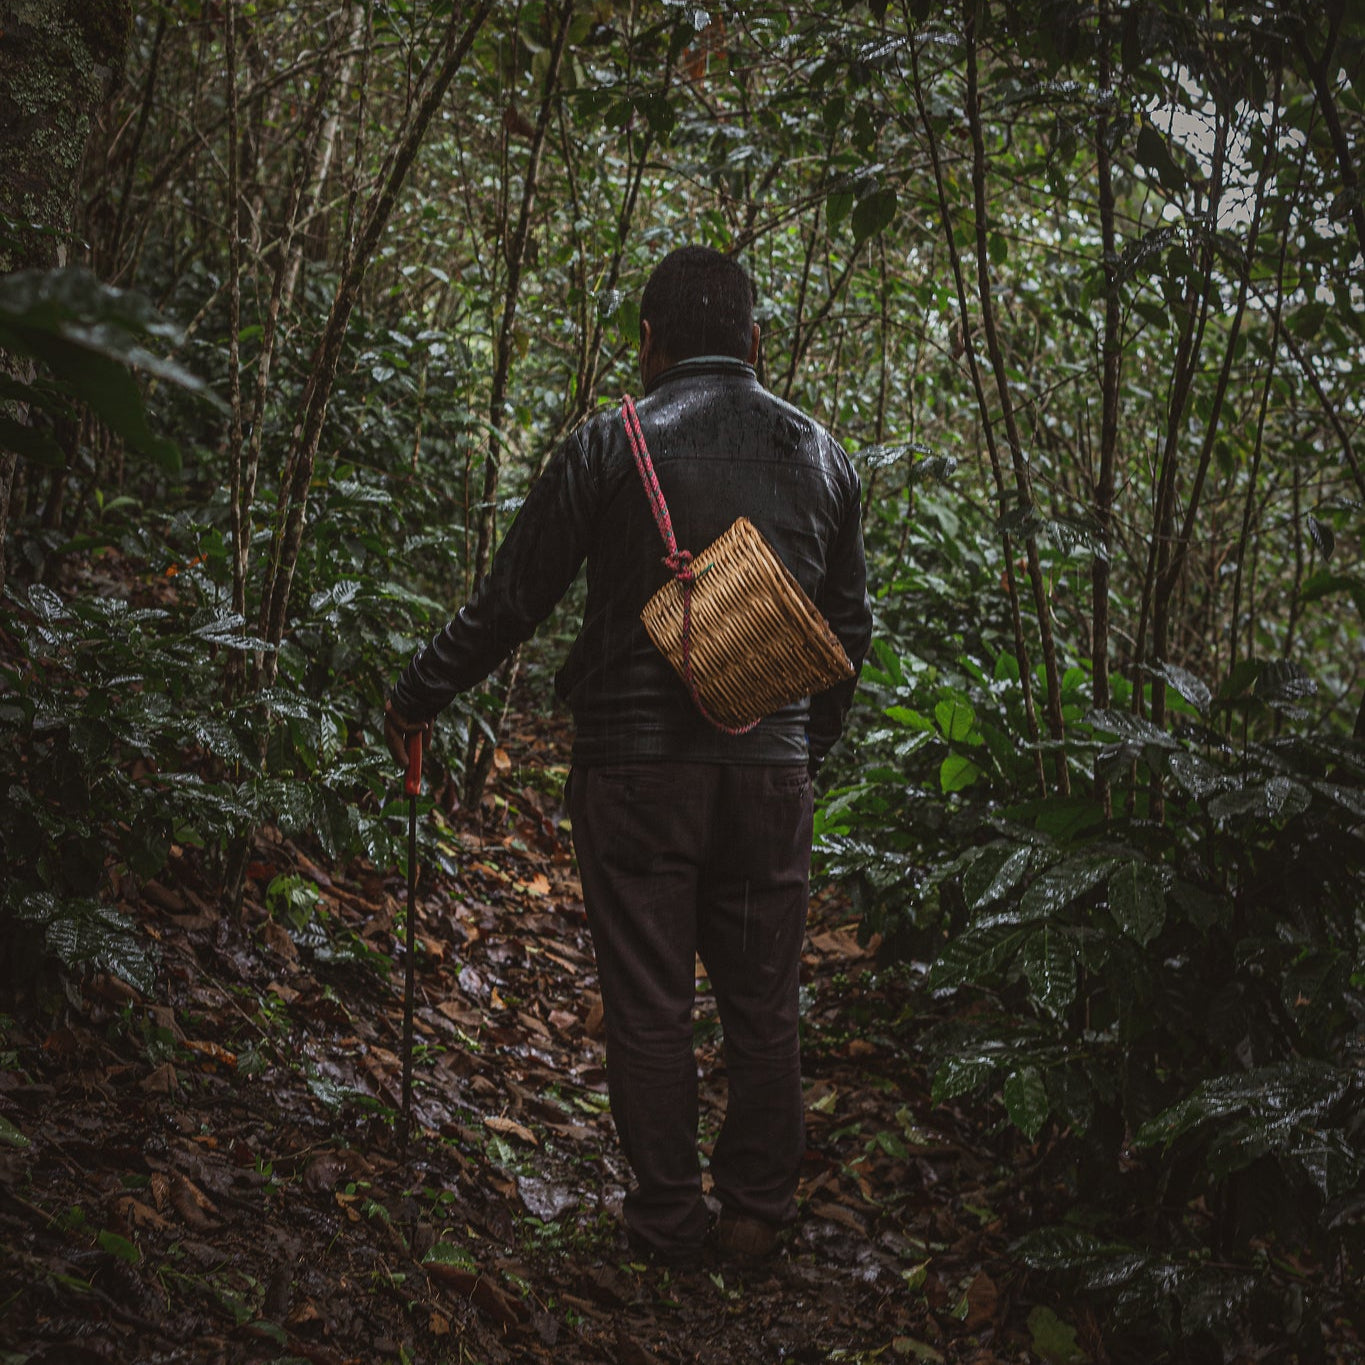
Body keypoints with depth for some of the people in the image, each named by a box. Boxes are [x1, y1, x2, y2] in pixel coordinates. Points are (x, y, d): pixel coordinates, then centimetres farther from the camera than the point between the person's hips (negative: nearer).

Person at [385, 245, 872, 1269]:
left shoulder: (610, 445, -5)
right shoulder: (820, 454, 8)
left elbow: (512, 601, -2)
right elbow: (849, 625, 15)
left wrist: (416, 700, 11)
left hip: (636, 763, -3)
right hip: (771, 767, 3)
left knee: (649, 1003, 6)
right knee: (763, 1002, 12)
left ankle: (669, 1222, 14)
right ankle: (758, 1213, 19)